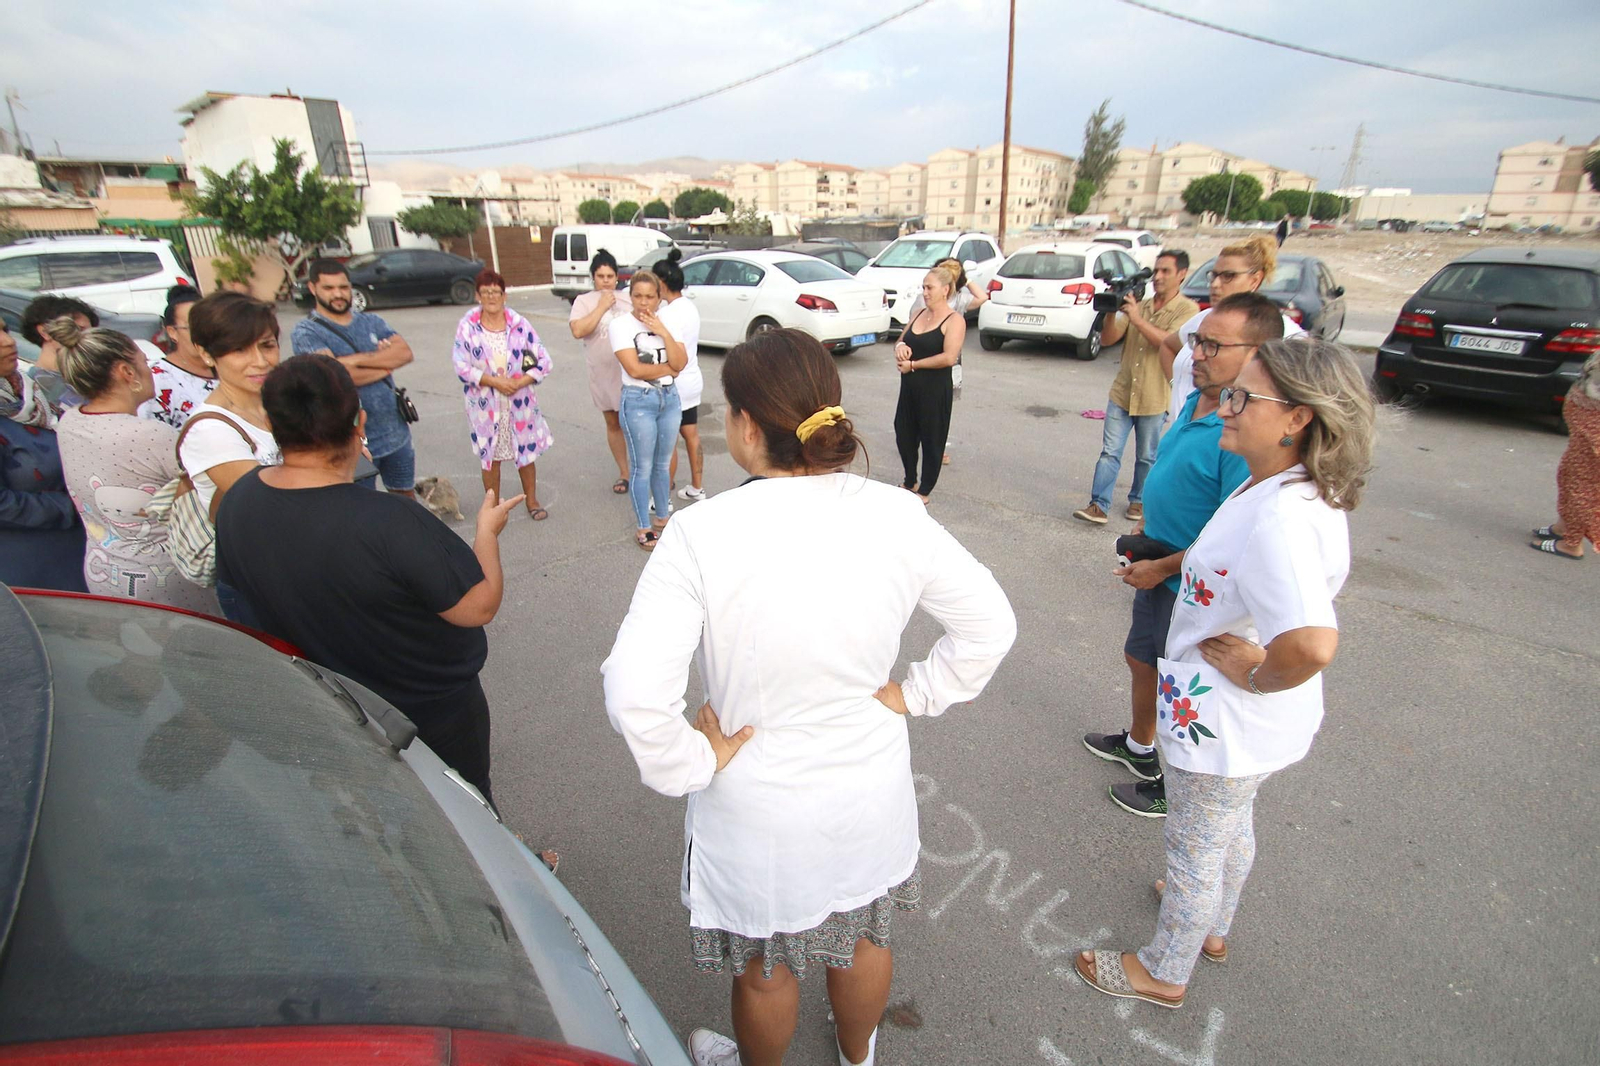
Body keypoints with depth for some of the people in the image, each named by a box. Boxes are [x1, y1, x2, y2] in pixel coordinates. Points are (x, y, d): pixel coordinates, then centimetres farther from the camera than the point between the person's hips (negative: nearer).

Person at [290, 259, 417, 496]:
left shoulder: (371, 322, 9)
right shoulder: (306, 332, -7)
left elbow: (404, 352, -8)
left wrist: (358, 359, -18)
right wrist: (385, 363, -10)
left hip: (397, 434, 5)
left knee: (406, 498, 21)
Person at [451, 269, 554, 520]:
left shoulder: (519, 324, -2)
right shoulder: (468, 326, -4)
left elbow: (543, 361, -3)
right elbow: (461, 366, -7)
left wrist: (519, 382, -16)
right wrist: (494, 381, -18)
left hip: (520, 403, 1)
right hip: (485, 404, -1)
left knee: (526, 453, 9)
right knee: (490, 456, 7)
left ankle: (532, 502, 25)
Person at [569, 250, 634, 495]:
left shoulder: (628, 297, 3)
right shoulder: (584, 301, -1)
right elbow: (578, 331, -17)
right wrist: (602, 306, -15)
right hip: (603, 374, 0)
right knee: (613, 423, 11)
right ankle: (623, 472, 24)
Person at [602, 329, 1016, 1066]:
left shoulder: (701, 534, -27)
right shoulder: (895, 515, -17)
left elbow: (634, 693, -31)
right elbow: (991, 625, -7)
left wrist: (693, 765, -15)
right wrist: (915, 696, 0)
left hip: (759, 809, -3)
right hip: (872, 796, 4)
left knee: (765, 969, 27)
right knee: (864, 937, 32)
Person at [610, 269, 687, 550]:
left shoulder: (667, 323, 5)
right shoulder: (621, 324, -8)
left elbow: (681, 363, -7)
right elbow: (634, 369, -17)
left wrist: (663, 331, -15)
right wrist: (669, 369, -7)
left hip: (670, 397, 5)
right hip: (638, 401, -4)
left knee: (663, 464, 15)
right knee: (642, 467, 2)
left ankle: (662, 517, 32)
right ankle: (644, 528, 14)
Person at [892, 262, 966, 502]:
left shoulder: (954, 320, -11)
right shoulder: (918, 315, 11)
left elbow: (949, 357, -23)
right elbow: (901, 342, 17)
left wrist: (913, 364, -17)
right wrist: (900, 346, -8)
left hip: (935, 389, -7)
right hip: (910, 386, 7)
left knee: (931, 439, 5)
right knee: (904, 435, 15)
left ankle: (925, 490, 19)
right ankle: (910, 481, 36)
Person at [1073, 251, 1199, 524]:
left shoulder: (1187, 309, -4)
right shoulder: (1138, 304, 8)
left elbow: (1169, 343, -21)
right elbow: (1107, 339, 1)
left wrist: (1137, 319, -27)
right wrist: (1112, 313, -17)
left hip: (1154, 398, -3)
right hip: (1122, 392, 3)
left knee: (1147, 456, 11)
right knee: (1110, 452, -2)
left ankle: (1139, 500, 28)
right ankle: (1099, 506, -2)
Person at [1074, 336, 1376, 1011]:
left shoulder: (1280, 519, -35)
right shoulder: (1298, 491, -4)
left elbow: (1312, 644, -48)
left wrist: (1255, 677, -29)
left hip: (1223, 723, -9)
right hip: (1253, 725, 9)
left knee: (1195, 848, 15)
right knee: (1232, 828, 31)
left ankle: (1163, 973, 41)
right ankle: (1211, 926, 58)